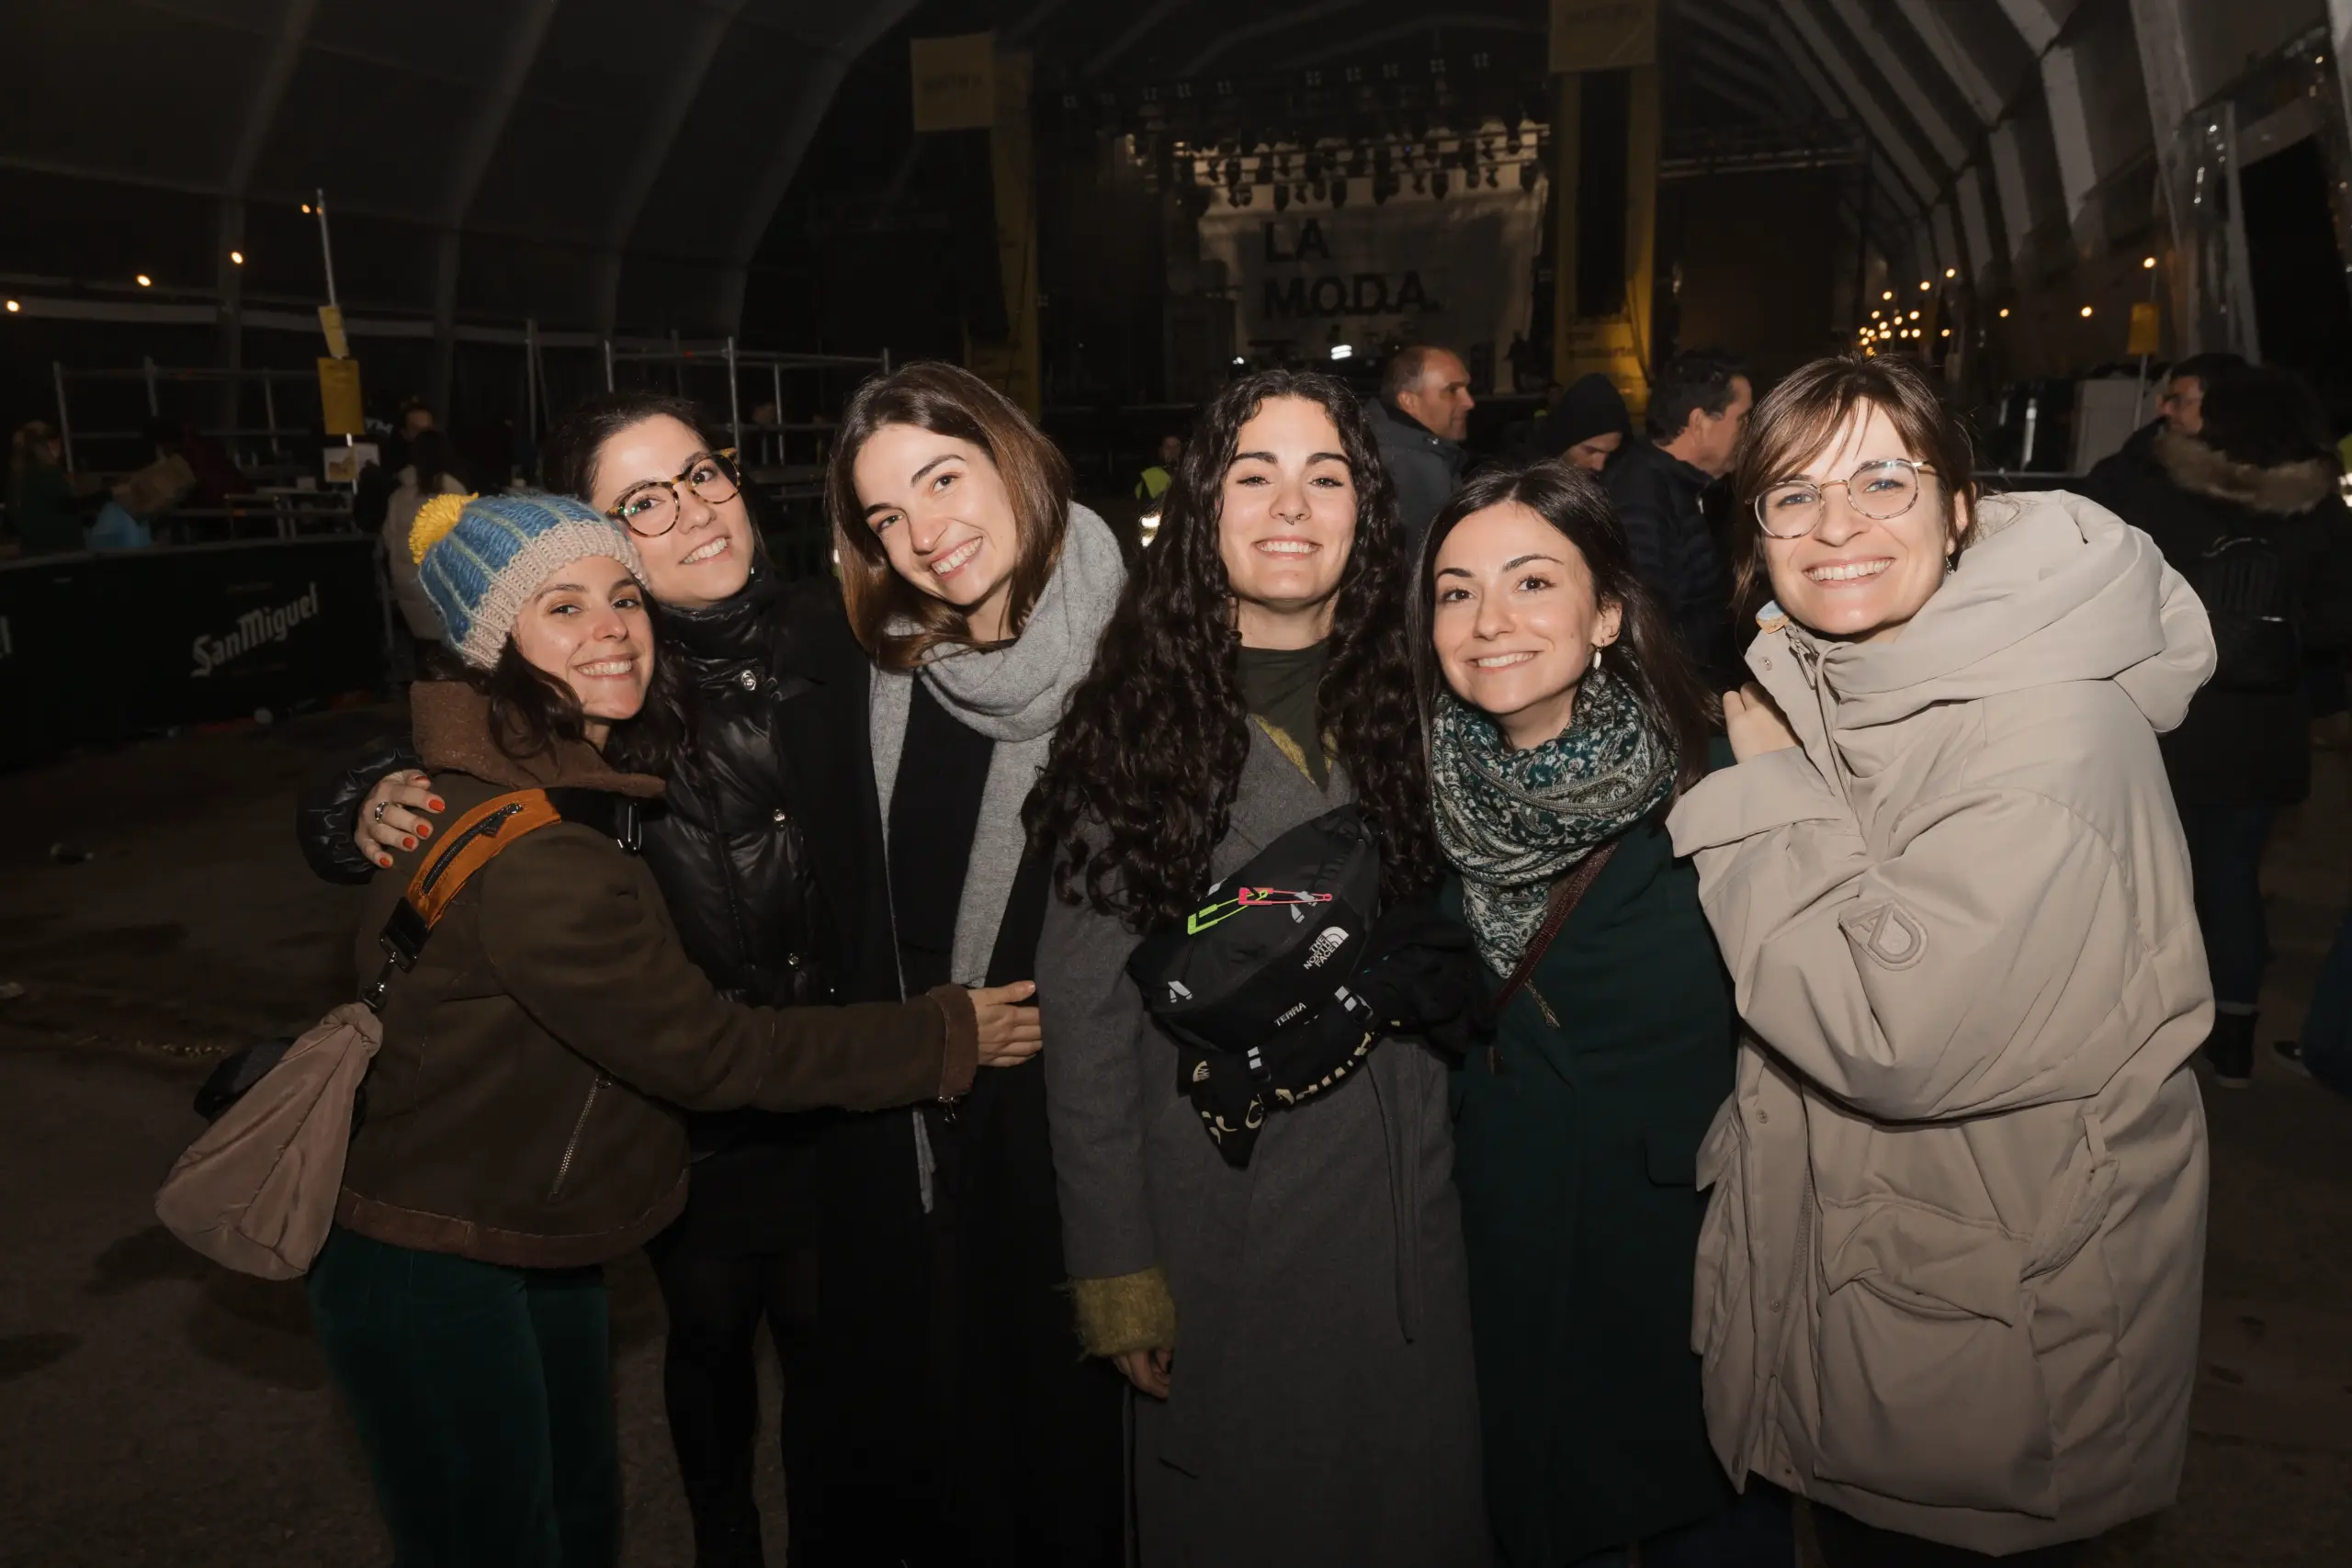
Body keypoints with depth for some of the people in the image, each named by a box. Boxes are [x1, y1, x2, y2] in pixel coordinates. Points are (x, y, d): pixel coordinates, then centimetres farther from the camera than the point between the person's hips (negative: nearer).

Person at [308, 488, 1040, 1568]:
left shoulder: (586, 777, 0)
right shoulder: (518, 850, -29)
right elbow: (700, 1049, -24)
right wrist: (941, 1040, -18)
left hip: (535, 1236, 9)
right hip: (430, 1266, -8)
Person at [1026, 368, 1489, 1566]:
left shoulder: (1408, 696, 1)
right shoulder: (1139, 717, -9)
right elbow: (1086, 1017, -9)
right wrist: (1117, 1274, -9)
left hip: (1406, 1217, 3)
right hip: (1217, 1230, -3)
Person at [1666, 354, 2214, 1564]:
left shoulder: (2048, 729, -26)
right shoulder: (1826, 690, 1)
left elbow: (1891, 1038, -31)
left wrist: (1766, 788, -22)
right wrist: (1764, 780, -1)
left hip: (1993, 1337, -7)